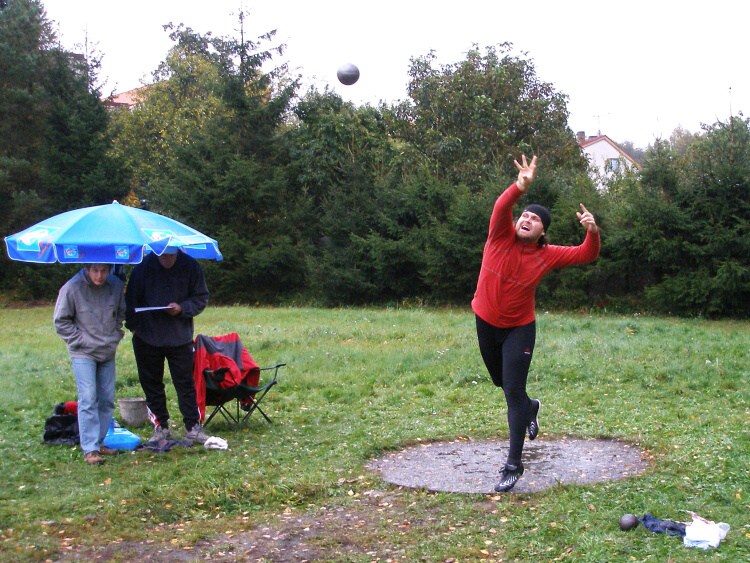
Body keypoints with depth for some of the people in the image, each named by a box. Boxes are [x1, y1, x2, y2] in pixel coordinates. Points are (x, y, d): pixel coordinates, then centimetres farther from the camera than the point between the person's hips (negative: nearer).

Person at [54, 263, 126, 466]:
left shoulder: (116, 286, -3)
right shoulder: (72, 288, -14)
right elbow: (61, 321, -4)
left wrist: (116, 334, 4)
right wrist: (79, 340, -9)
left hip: (108, 352, 5)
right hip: (83, 353, -4)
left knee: (107, 399, 8)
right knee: (88, 399, -10)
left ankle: (99, 443, 20)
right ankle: (89, 449, -6)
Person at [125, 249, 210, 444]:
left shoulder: (190, 266, -6)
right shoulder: (144, 267, -9)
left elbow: (201, 298, 1)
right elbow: (131, 299, 0)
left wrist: (182, 308, -16)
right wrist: (133, 325, -7)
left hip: (180, 337, -1)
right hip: (147, 338, 1)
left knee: (185, 383, 3)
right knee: (151, 384, 10)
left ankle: (193, 427, 11)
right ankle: (161, 427, 23)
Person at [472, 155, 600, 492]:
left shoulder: (548, 255, -10)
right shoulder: (501, 236, -13)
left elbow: (586, 255, -9)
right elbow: (501, 209, -32)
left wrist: (593, 232, -31)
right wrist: (521, 186, -52)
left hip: (519, 328, -2)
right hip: (486, 322, 3)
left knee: (514, 391, -9)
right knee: (500, 381, 23)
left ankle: (514, 464, -2)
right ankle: (530, 408, 56)